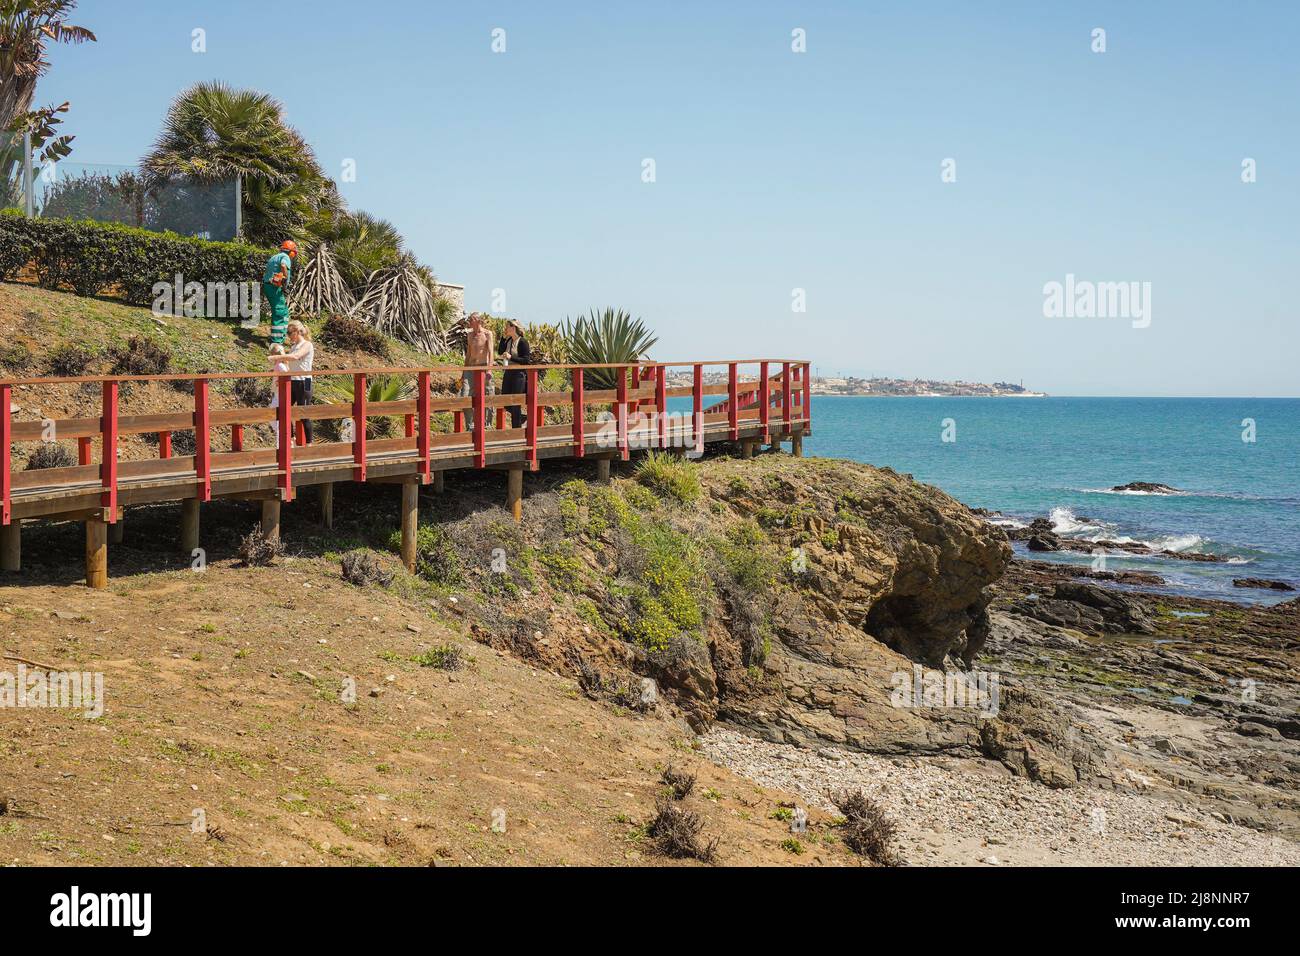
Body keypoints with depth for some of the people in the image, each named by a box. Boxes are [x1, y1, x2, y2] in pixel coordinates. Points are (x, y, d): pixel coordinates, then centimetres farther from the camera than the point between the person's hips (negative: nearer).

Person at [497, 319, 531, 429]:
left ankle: (516, 429, 5)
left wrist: (511, 357, -23)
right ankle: (522, 417, 27)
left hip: (519, 374, -8)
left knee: (515, 403, -4)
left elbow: (526, 360, -15)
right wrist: (503, 338, 3)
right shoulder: (509, 341, 9)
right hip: (508, 373, 8)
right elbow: (500, 352, 12)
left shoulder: (522, 342, -12)